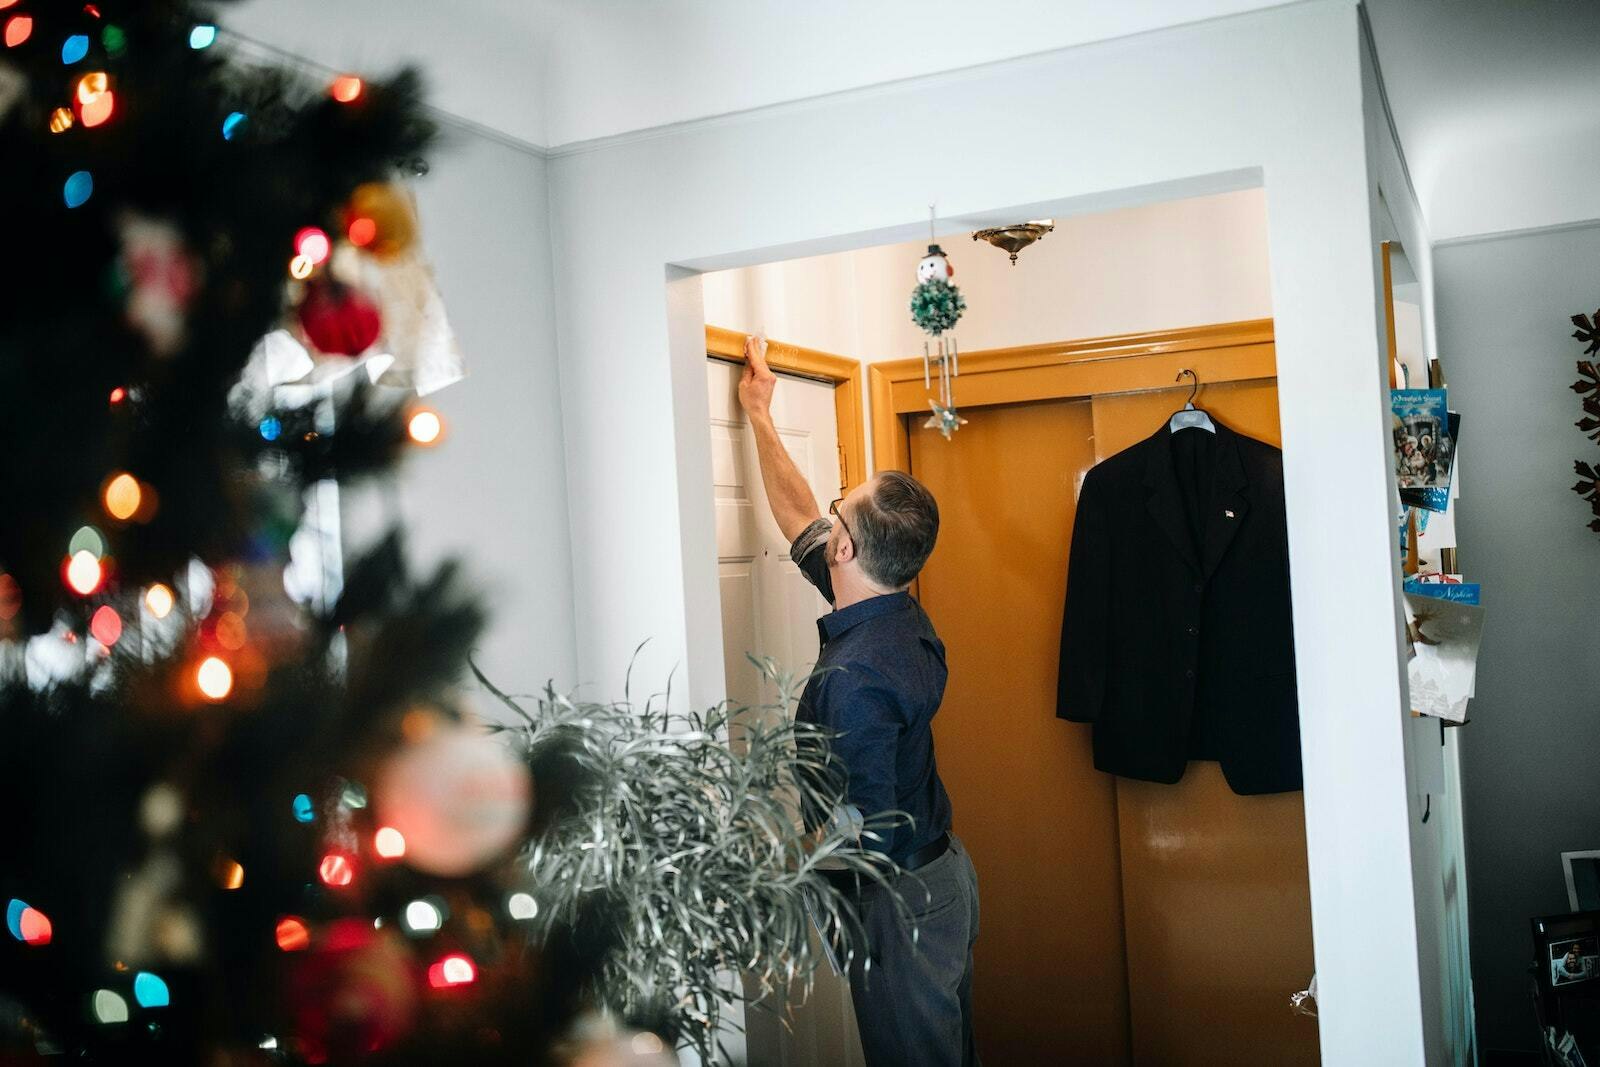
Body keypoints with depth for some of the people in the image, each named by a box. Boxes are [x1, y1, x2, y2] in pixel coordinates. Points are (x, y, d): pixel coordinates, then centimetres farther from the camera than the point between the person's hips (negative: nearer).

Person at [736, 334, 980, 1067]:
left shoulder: (854, 677, -31)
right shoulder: (901, 619, -3)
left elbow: (869, 833, -29)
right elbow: (800, 522, 11)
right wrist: (760, 418, 19)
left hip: (902, 902, -9)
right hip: (944, 870, 9)